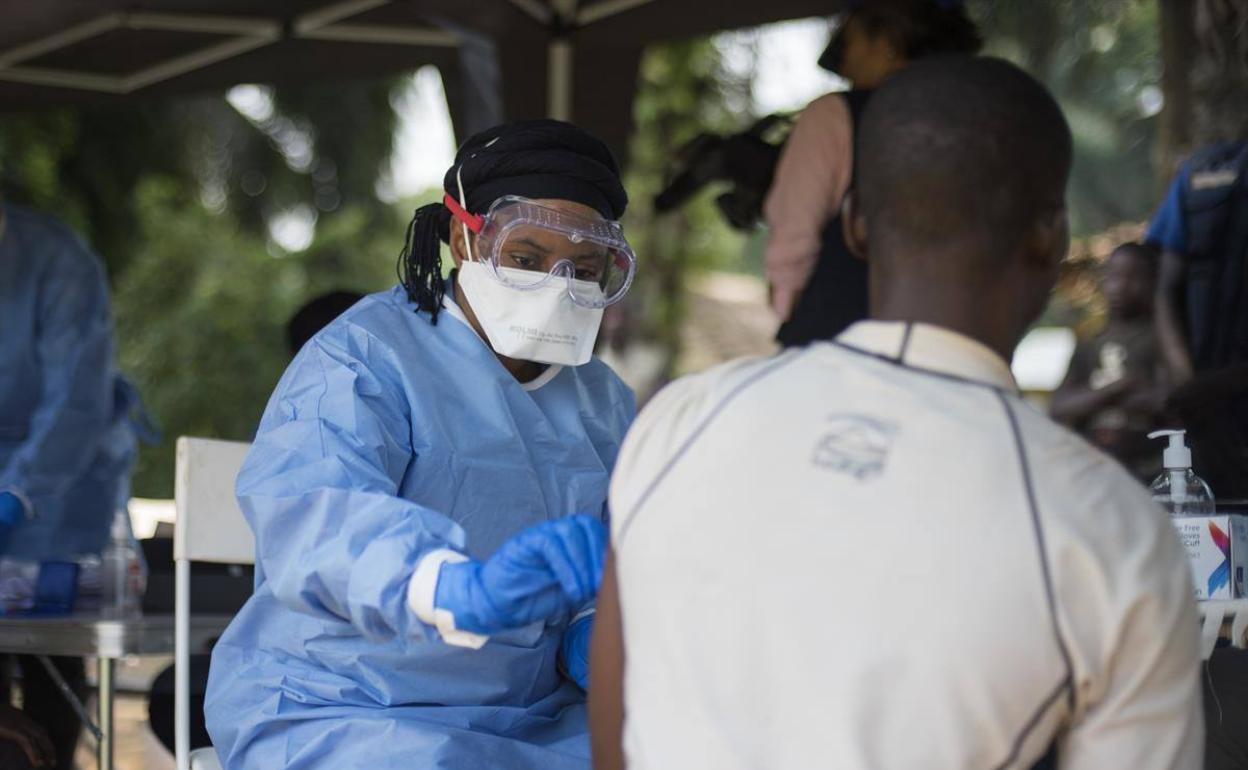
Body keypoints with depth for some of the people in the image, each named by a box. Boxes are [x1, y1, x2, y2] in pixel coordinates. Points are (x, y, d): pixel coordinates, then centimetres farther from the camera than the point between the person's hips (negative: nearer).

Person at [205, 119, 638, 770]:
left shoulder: (606, 404, 12)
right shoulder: (364, 358, -11)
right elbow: (311, 516, -31)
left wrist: (597, 635, -13)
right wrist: (463, 589, -50)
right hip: (337, 716, -6)